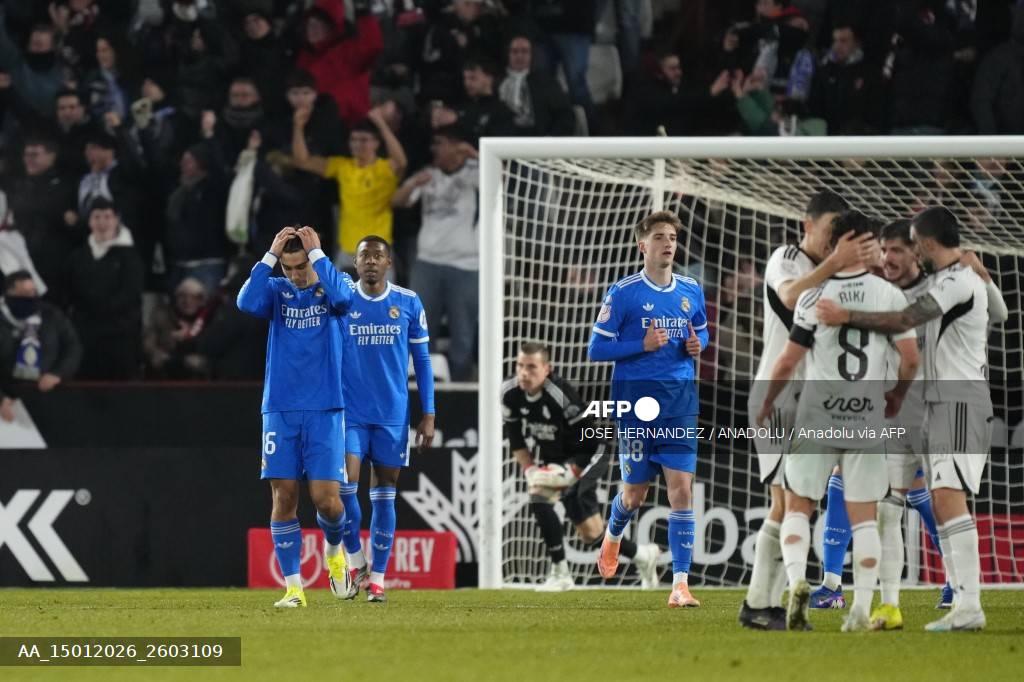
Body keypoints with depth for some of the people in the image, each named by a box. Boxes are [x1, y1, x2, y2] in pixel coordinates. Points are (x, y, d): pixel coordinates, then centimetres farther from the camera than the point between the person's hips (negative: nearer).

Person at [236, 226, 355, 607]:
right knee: (284, 497, -4)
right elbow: (247, 302, -15)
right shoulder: (277, 290, 7)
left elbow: (343, 297, -21)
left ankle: (334, 549, 25)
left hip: (324, 411, -2)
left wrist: (316, 253, -17)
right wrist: (271, 255, -15)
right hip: (281, 411, 2)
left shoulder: (333, 285, 4)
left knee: (326, 498, -8)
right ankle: (293, 586, 1)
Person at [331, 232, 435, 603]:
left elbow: (422, 361, 6)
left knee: (384, 497, 3)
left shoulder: (409, 304, 3)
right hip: (350, 414, -1)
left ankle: (377, 579, 8)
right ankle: (355, 561, 7)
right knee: (343, 488, -14)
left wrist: (428, 415, 2)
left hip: (392, 415, 1)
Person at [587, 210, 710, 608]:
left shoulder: (691, 292, 7)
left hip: (680, 402, 3)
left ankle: (680, 585, -10)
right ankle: (613, 535, 44)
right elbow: (596, 349, -5)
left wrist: (697, 345, 0)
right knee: (635, 492, 7)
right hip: (636, 400, -3)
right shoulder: (624, 293, -6)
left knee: (681, 488, -9)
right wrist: (642, 345, -18)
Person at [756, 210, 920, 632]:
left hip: (817, 420, -1)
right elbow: (911, 358, 0)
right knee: (864, 517, 6)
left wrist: (766, 405, 12)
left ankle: (797, 581, -13)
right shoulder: (889, 295, -1)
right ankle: (862, 610, 1)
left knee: (797, 507, 10)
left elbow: (787, 362, -5)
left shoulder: (815, 296, -6)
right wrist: (896, 397, 20)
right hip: (868, 423, 1)